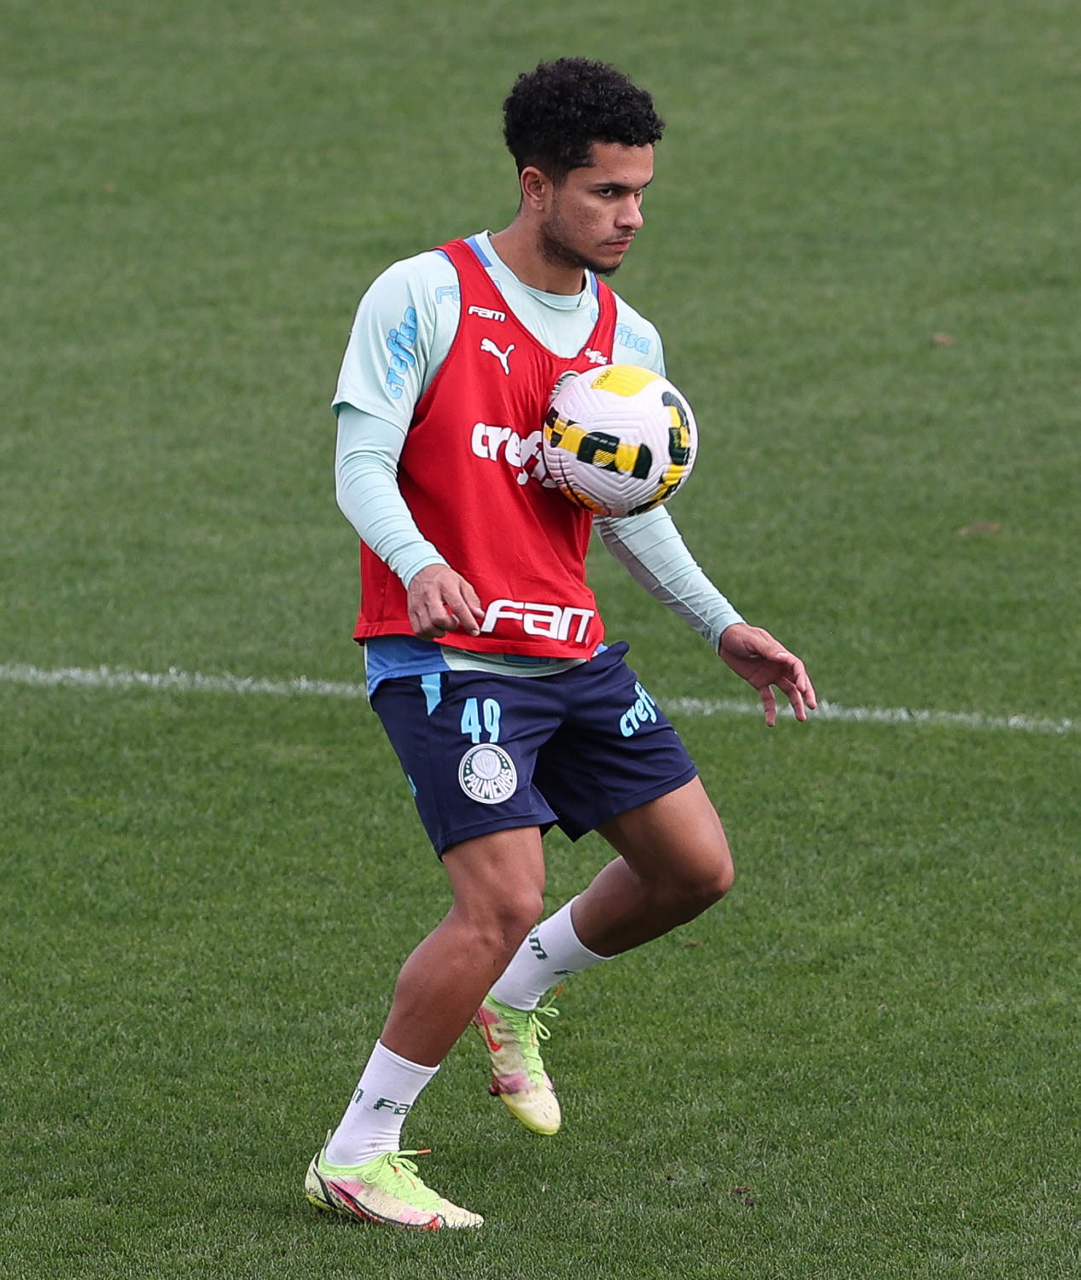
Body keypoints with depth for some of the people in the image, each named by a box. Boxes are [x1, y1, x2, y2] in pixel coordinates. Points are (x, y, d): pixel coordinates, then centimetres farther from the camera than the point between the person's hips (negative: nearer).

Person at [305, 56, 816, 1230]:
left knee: (695, 868, 6)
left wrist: (722, 626, 12)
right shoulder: (422, 297, -8)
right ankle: (356, 1156, -6)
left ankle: (514, 996, 33)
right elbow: (360, 466, -13)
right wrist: (417, 563, -33)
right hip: (444, 652, -7)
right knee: (504, 901, -18)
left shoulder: (628, 340, 10)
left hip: (571, 654, 7)